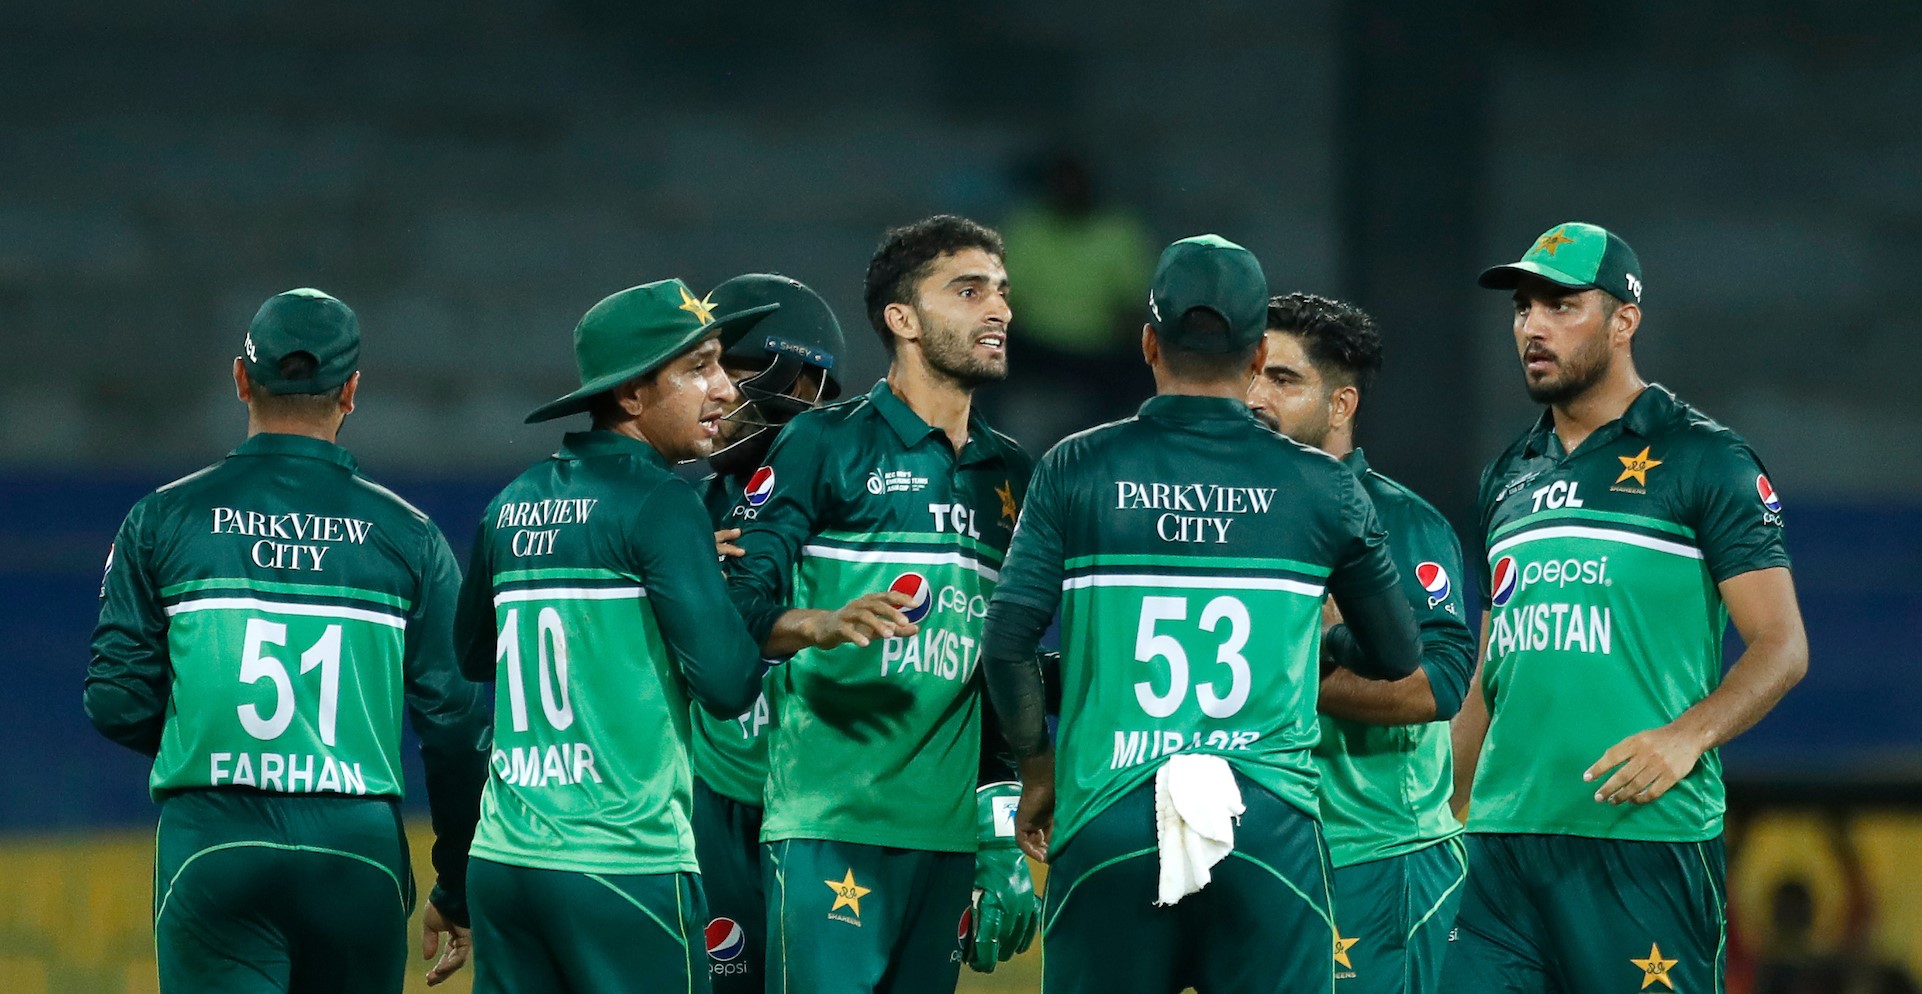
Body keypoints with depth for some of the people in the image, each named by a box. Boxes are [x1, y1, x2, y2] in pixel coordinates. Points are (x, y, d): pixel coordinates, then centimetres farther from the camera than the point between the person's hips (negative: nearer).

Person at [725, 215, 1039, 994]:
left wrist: (1004, 848, 18)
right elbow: (737, 607, -7)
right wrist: (822, 624, -28)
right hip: (830, 823, -6)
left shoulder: (1009, 475, 18)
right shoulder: (828, 444, 0)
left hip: (950, 833, 6)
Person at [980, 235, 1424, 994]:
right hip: (1270, 822, 0)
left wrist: (1037, 768, 14)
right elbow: (1396, 655, 16)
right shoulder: (1321, 488, 5)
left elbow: (1006, 644, -1)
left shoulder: (1078, 470, 3)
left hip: (1108, 821, 0)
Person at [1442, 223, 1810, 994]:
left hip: (1646, 837, -6)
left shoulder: (1702, 460, 1)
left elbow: (1781, 646, -5)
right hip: (1503, 841, 6)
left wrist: (1687, 736, -22)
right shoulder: (1511, 476, 20)